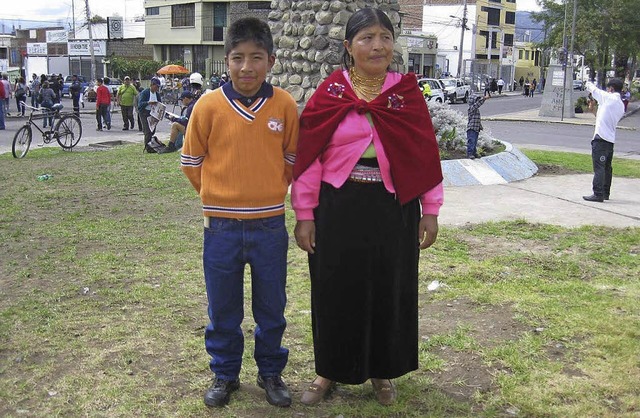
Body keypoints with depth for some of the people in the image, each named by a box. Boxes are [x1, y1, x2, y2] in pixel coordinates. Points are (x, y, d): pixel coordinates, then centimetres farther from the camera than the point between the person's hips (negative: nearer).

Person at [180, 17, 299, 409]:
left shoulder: (285, 105, -5)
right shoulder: (209, 105, -8)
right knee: (223, 310, 13)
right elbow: (192, 161, 4)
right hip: (221, 226, 0)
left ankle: (271, 372, 33)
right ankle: (225, 374, 32)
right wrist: (220, 195, 9)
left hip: (270, 225, 1)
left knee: (272, 307, 14)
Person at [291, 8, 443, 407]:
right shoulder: (329, 94, -2)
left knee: (390, 290, 12)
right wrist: (304, 215, -5)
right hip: (338, 210, -1)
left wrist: (431, 211, 2)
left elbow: (426, 153, 4)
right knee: (336, 291, 10)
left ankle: (382, 370, 33)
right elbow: (309, 157, -2)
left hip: (393, 212, 1)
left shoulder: (407, 93, 2)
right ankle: (331, 370, 30)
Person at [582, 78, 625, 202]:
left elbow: (593, 90, 3)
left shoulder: (609, 98, -8)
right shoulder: (621, 105, 14)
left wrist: (589, 84, 23)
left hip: (601, 138, -9)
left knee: (599, 167, -9)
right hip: (611, 139, 9)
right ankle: (606, 193, 24)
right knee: (607, 168, 16)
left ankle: (598, 194, -11)